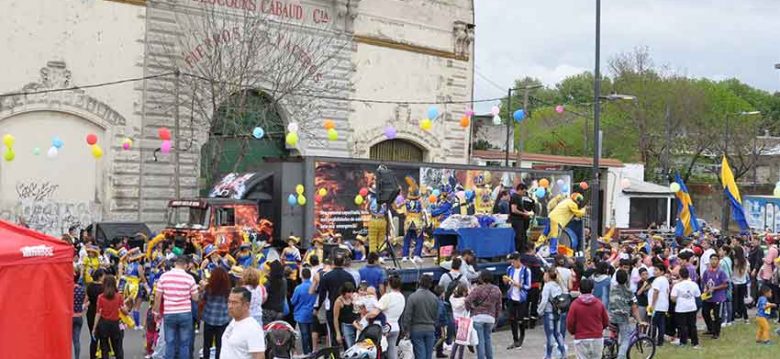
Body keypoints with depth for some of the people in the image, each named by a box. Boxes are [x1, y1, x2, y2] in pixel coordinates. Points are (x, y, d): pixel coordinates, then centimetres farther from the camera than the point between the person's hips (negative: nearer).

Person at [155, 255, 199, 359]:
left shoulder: (164, 276, -1)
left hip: (169, 314, 1)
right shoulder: (189, 278, -5)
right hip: (185, 314, -1)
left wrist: (157, 311, 13)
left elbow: (158, 296, 2)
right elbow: (195, 298, 0)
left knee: (170, 343, 8)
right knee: (184, 344, 6)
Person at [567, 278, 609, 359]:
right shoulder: (599, 303, -2)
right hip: (597, 339, 2)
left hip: (581, 340, -2)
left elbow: (570, 323, -8)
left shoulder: (575, 304, -9)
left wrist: (573, 332, 14)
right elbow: (606, 322, 5)